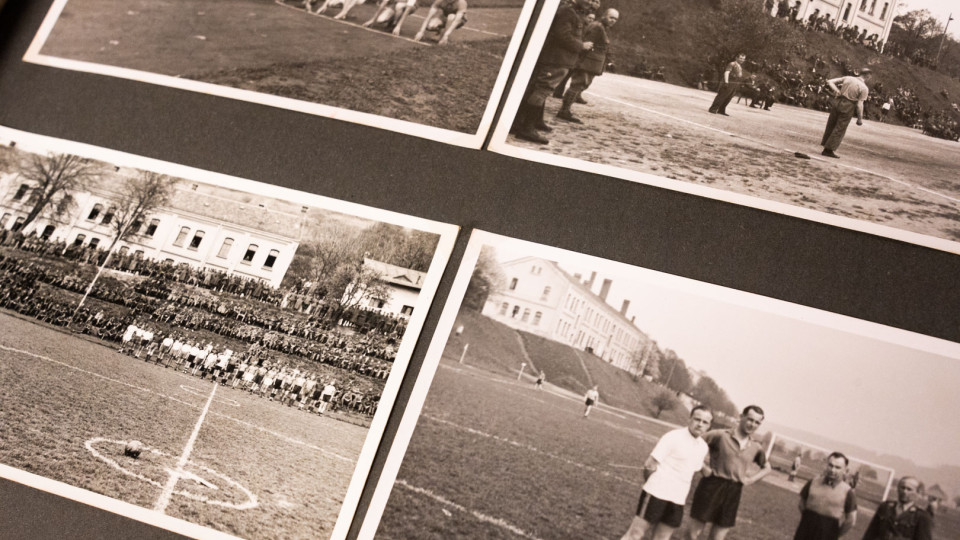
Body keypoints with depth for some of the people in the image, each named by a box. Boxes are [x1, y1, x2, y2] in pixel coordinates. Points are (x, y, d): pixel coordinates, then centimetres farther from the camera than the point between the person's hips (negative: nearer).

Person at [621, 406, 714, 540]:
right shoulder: (673, 437, -12)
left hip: (678, 501, 7)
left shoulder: (703, 447, 9)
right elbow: (649, 465, -12)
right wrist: (653, 485, 1)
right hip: (657, 494, -6)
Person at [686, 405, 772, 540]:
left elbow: (766, 468, 24)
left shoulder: (756, 448, 6)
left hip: (733, 493, 4)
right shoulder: (720, 435, -9)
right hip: (711, 487, -4)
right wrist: (703, 466, -13)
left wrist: (750, 479, 8)